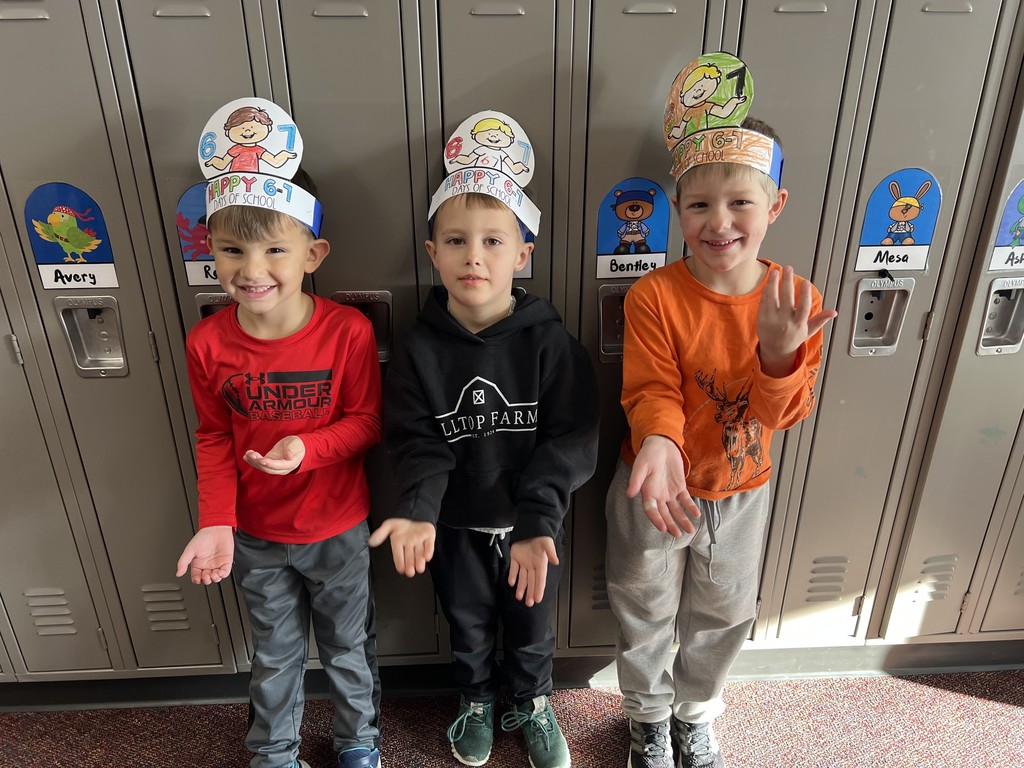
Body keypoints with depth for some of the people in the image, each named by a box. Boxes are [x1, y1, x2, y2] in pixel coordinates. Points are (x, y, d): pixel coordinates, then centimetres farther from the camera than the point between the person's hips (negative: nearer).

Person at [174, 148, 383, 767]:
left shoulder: (348, 331, -22)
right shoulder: (207, 343, -13)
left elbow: (367, 422, -13)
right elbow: (215, 438, -3)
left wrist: (307, 449, -31)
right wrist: (217, 522, -12)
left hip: (338, 529, -2)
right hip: (254, 534, 2)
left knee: (350, 646, 21)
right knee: (275, 653, 24)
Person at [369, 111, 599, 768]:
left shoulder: (548, 339, -18)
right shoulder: (421, 348, -13)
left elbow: (572, 438, -19)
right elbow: (416, 440, -13)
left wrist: (536, 521, -29)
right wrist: (416, 511, -30)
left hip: (534, 523, -1)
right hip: (456, 524, 1)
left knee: (533, 627, 23)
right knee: (469, 625, 25)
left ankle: (532, 703, 53)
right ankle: (477, 701, 55)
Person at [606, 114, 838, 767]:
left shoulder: (795, 298, -13)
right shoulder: (654, 297, -22)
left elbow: (784, 413, -15)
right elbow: (652, 392, -21)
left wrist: (780, 352, -34)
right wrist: (659, 442, -42)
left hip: (741, 491, 3)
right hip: (656, 488, -2)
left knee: (724, 615, 24)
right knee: (645, 613, 19)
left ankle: (697, 713, 54)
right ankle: (650, 715, 50)